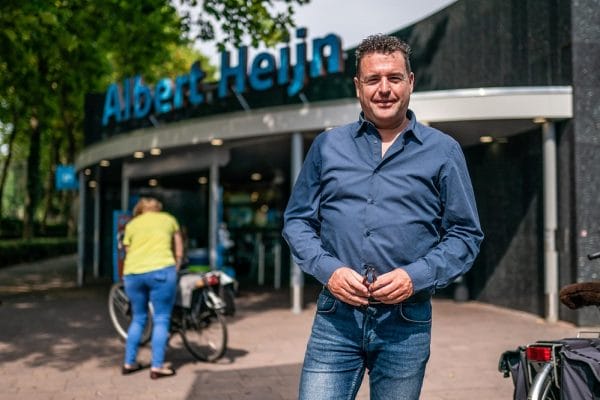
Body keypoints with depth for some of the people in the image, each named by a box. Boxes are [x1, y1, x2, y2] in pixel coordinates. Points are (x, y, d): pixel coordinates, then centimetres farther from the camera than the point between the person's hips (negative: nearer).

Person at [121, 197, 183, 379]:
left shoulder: (131, 224, 23)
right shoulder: (168, 219, 19)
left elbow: (128, 253, 19)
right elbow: (179, 251, 19)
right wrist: (175, 270, 27)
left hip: (132, 273, 3)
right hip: (161, 270, -3)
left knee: (138, 319, 17)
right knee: (161, 320, 2)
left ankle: (129, 363, 21)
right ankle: (157, 366, -1)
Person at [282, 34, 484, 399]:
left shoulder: (443, 151, 4)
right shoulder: (327, 146, 9)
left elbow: (466, 235, 4)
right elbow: (298, 220, 11)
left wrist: (415, 276, -12)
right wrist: (327, 269, -7)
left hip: (406, 322, 0)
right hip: (336, 317, 1)